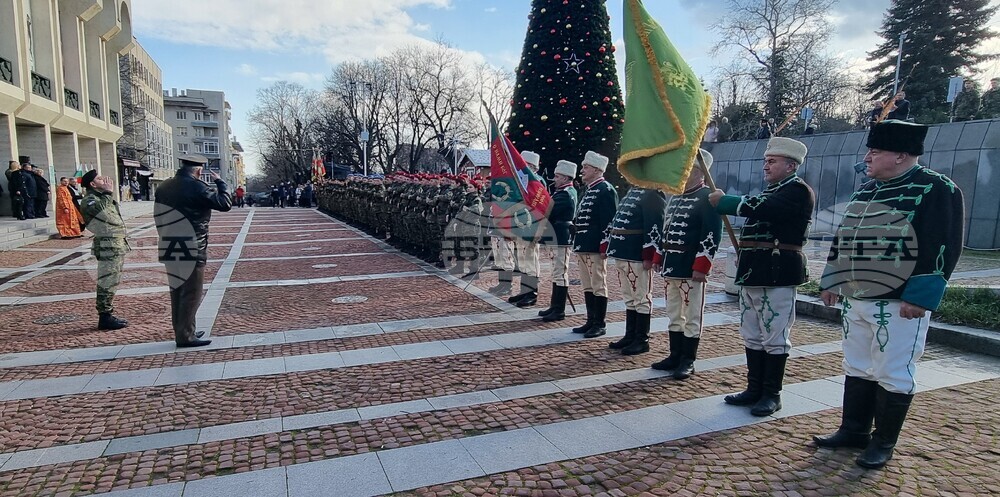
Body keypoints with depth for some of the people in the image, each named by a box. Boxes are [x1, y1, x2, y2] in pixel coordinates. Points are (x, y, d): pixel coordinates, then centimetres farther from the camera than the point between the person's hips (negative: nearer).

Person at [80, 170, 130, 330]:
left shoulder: (102, 197, 20)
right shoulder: (89, 200, -8)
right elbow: (101, 209, -29)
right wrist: (108, 192, -18)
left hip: (117, 244, 10)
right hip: (108, 246, -10)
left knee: (112, 281, 16)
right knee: (107, 282, -8)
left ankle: (109, 314, 24)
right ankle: (104, 317, -3)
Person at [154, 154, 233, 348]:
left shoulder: (164, 187, 10)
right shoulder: (197, 187, -14)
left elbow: (158, 215, 15)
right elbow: (225, 203, -13)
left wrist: (167, 235, 22)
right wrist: (220, 182, -1)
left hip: (171, 249, 8)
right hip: (192, 250, -8)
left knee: (177, 292, 15)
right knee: (192, 294, -1)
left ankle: (181, 332, 25)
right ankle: (186, 336, 3)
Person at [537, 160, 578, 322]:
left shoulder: (566, 193, -16)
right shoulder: (562, 192, 16)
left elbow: (549, 211, -20)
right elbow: (551, 210, 14)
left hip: (561, 238, -10)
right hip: (557, 237, 10)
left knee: (560, 273, -5)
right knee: (557, 273, 15)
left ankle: (559, 311, 1)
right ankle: (554, 306, 24)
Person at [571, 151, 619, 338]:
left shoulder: (606, 190, -10)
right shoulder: (588, 190, 18)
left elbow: (610, 220, -16)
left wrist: (604, 245, -18)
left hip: (596, 248, -9)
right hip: (583, 246, 9)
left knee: (598, 286, -2)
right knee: (587, 286, 13)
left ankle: (600, 325, 6)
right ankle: (591, 321, 22)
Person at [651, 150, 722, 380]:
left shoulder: (708, 198, -9)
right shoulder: (675, 197, 15)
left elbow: (712, 236, -15)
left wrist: (701, 268, -20)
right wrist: (661, 260, 16)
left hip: (691, 269, -8)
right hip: (671, 266, 8)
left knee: (692, 317, 2)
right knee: (674, 316, 14)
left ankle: (688, 361, 11)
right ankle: (675, 356, 24)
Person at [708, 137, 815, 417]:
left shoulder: (798, 191, -9)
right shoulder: (771, 190, 20)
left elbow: (760, 208, -25)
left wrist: (722, 201, -13)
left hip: (777, 274, -9)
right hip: (752, 272, 9)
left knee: (774, 338, 0)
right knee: (752, 336, 13)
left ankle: (772, 394, 11)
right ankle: (754, 389, 23)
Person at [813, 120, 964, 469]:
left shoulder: (937, 190, -9)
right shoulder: (866, 190, 13)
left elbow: (942, 248, -15)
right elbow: (844, 238, 18)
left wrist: (920, 297, -19)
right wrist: (831, 281, 15)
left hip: (899, 303, -7)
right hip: (856, 300, 8)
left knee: (893, 374, 3)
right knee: (857, 369, 15)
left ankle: (883, 443, 18)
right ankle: (853, 430, 28)